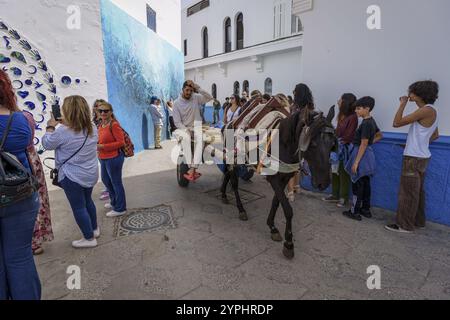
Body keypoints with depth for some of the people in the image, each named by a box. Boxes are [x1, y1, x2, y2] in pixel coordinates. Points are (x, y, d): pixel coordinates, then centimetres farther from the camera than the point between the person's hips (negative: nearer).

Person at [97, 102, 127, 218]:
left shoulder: (114, 125, -18)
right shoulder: (101, 124, 9)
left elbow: (121, 142, -22)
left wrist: (102, 146, -22)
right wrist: (98, 145, 3)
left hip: (113, 158, -10)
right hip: (104, 158, 10)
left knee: (116, 183, 1)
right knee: (105, 180, 23)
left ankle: (120, 209, 17)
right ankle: (114, 202, 43)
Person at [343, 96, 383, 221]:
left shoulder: (366, 123, -20)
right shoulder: (371, 121, 9)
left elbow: (363, 145, -22)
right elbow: (380, 135, 24)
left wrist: (356, 162, -20)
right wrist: (370, 142, 12)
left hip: (362, 155, -9)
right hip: (367, 154, 9)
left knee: (357, 185, -1)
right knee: (365, 183, 15)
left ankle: (355, 212, 9)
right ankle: (366, 209, 26)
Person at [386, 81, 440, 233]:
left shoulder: (426, 110, -17)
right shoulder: (430, 111, 12)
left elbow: (397, 123, -21)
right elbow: (435, 135, 21)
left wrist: (403, 104, -12)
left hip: (414, 158, -10)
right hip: (421, 157, 10)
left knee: (408, 193, -2)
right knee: (417, 191, 17)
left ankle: (405, 225, 7)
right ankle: (419, 221, 29)